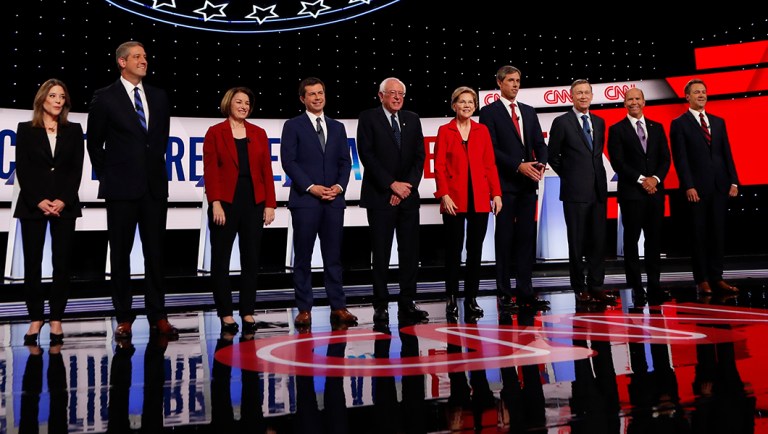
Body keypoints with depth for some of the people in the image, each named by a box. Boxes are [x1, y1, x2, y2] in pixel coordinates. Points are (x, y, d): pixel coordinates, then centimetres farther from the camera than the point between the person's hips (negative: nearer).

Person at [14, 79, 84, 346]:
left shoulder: (73, 130, 9)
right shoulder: (26, 130, 6)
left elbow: (76, 169, 3)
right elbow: (22, 170, 1)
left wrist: (63, 201, -9)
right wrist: (39, 201, -10)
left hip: (64, 205, 1)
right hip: (32, 204, -1)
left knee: (62, 263, 0)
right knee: (32, 263, 1)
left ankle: (56, 320, 7)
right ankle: (36, 319, 10)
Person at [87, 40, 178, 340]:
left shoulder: (159, 97, 9)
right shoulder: (105, 98, -1)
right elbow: (95, 143, 5)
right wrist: (106, 175, 6)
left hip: (154, 186, 3)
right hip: (121, 188, -3)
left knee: (155, 253, 6)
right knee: (120, 254, 4)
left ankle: (157, 316, 12)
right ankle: (124, 318, 12)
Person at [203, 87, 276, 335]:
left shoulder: (259, 134, 10)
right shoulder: (215, 133, 2)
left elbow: (266, 171, 6)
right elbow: (210, 171, -5)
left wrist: (270, 204, 0)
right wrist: (215, 203, -14)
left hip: (254, 203, 3)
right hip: (225, 203, -2)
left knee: (251, 259, 6)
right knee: (221, 260, 1)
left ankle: (248, 312, 14)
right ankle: (226, 314, 10)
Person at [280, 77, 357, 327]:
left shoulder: (337, 127, 16)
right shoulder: (293, 126, 4)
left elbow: (345, 161, 13)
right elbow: (288, 161, -5)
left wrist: (339, 186, -4)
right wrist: (311, 187, -13)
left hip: (334, 200, 3)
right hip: (304, 200, -3)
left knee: (333, 256, 5)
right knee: (303, 257, 1)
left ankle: (338, 307, 10)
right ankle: (304, 309, 7)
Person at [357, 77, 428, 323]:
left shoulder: (412, 119, 14)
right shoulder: (368, 118, 1)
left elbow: (419, 156, 8)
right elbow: (367, 155, -8)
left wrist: (408, 185, -6)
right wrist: (392, 184, -12)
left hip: (408, 195, 4)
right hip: (380, 196, -4)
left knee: (410, 252, 4)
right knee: (381, 254, 0)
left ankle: (407, 304, 11)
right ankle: (381, 306, 7)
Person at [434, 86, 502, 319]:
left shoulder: (482, 130, 10)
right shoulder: (445, 131, 4)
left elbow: (490, 164, 7)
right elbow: (439, 166, -1)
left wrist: (496, 193, -1)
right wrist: (444, 195, -12)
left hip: (480, 198, 2)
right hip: (454, 199, -2)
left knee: (475, 249, 5)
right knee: (454, 249, 2)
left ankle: (471, 299, 13)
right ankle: (451, 299, 10)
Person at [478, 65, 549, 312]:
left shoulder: (529, 111, 17)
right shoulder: (489, 112, 0)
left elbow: (540, 143, 14)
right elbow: (491, 149, -8)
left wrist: (541, 163, -6)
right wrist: (518, 166, -16)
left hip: (528, 183, 5)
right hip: (505, 183, -5)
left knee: (527, 237, 5)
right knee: (505, 238, -1)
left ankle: (525, 291, 10)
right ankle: (504, 293, 5)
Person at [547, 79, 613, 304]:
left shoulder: (599, 122, 13)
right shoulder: (562, 122, -2)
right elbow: (552, 156, 2)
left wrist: (595, 174, 12)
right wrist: (569, 176, 6)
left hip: (598, 190, 5)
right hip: (575, 192, -4)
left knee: (598, 241, 4)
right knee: (577, 241, 2)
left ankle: (596, 287, 11)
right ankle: (580, 289, 9)